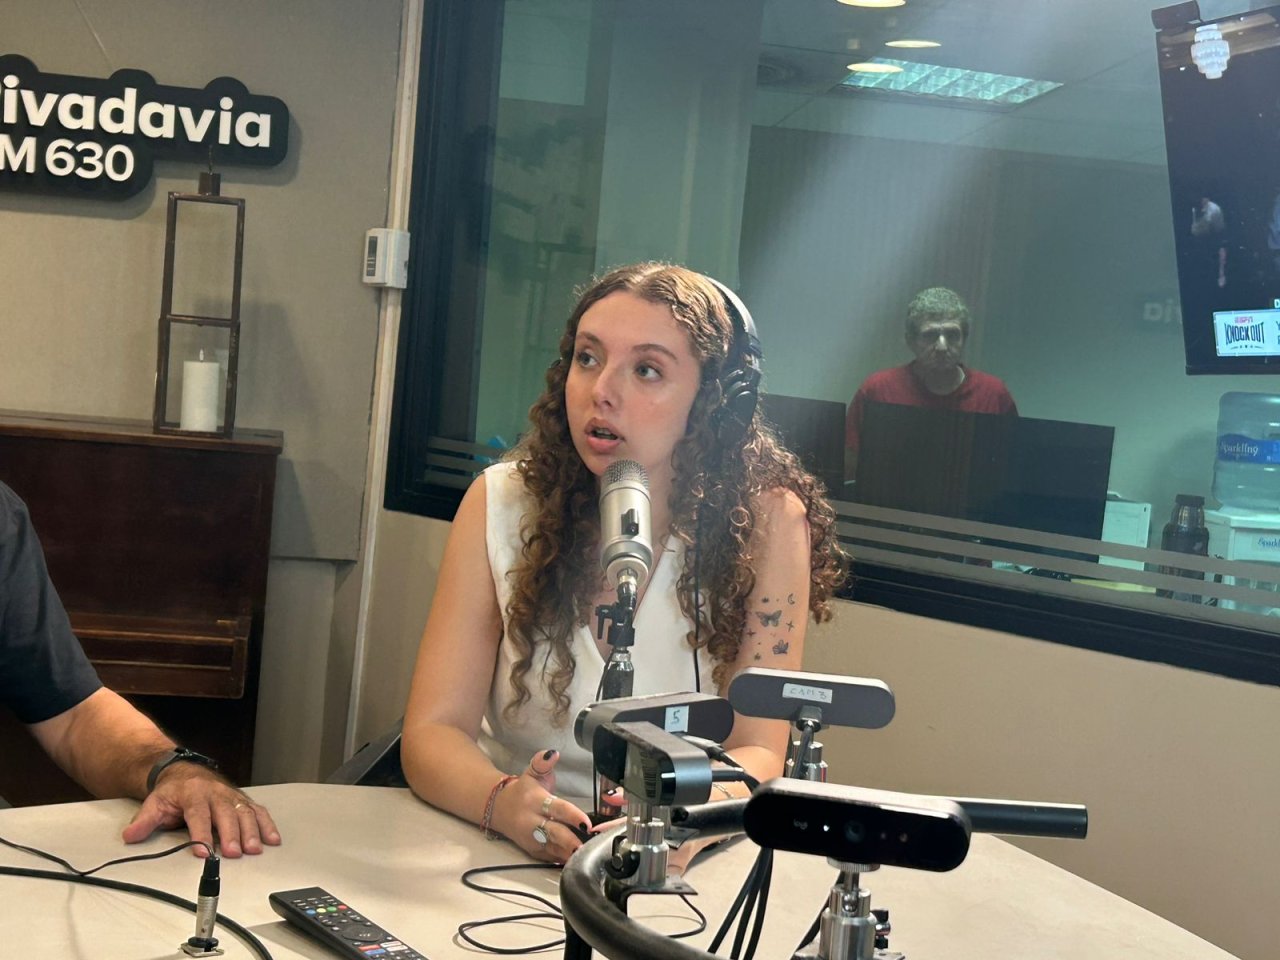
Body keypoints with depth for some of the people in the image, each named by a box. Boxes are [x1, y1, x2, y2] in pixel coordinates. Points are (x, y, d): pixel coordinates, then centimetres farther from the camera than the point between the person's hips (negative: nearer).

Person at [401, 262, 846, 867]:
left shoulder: (766, 522, -7)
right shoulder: (501, 504, -4)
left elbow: (757, 750, -7)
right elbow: (433, 730, -6)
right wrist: (503, 801, -28)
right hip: (505, 849, 1)